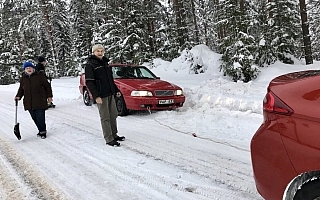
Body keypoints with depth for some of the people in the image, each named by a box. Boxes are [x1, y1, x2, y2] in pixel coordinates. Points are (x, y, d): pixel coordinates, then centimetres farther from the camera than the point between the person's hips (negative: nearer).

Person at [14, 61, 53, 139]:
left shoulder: (39, 76, -2)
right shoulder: (23, 78, 9)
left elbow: (47, 86, 3)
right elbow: (21, 89, 20)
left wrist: (49, 96, 2)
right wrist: (18, 96, 3)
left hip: (40, 102, -4)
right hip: (29, 103, 4)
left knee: (40, 118, -5)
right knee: (34, 118, 7)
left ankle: (43, 131, 11)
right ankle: (41, 130, 22)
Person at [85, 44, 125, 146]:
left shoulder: (105, 63, 16)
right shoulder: (90, 64, -8)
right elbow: (89, 82, -14)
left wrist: (116, 90, 22)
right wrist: (96, 96, -22)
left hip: (110, 94, 8)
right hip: (101, 96, -8)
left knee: (113, 115, 13)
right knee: (105, 118, -4)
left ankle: (114, 135, 26)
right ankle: (109, 139, 1)